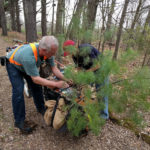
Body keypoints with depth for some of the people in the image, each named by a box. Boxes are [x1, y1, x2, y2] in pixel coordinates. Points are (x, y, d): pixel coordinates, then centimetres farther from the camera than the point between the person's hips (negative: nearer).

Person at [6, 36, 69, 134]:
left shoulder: (48, 51, -26)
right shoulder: (29, 56, -45)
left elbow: (54, 68, -17)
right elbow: (35, 79, -40)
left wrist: (65, 80, -27)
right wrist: (56, 84, -40)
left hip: (26, 65, 6)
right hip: (13, 64, -6)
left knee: (36, 86, 4)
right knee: (18, 91, -15)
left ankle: (41, 108, 26)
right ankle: (19, 121, 0)